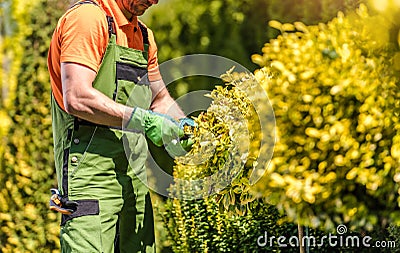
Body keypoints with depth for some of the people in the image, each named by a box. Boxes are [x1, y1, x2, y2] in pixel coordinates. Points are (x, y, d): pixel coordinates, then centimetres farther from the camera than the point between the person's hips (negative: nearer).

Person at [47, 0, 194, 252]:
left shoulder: (144, 35, 18)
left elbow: (160, 98, 28)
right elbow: (77, 99, -21)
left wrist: (184, 125, 6)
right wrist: (144, 120, -19)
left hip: (135, 179, 9)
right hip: (92, 173, -9)